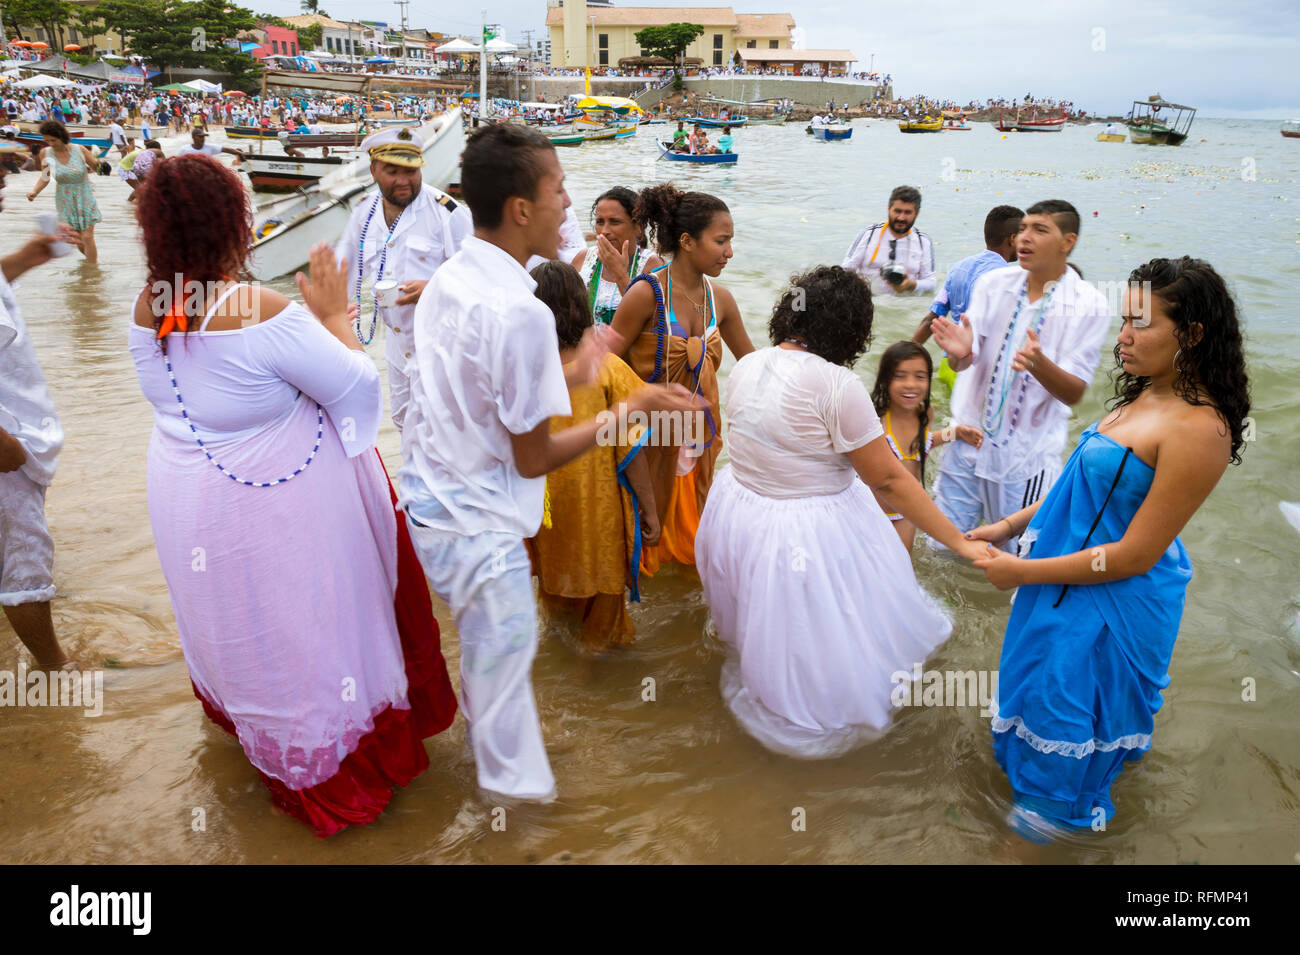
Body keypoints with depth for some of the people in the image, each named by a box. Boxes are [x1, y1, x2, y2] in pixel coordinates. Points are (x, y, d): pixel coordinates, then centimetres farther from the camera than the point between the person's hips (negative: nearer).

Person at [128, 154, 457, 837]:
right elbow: (358, 385, -21)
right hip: (276, 509, -7)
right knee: (304, 632, 14)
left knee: (237, 630, 28)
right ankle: (337, 767, 34)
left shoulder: (149, 309, -8)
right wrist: (334, 317, -5)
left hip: (186, 495, 7)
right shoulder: (268, 315, -30)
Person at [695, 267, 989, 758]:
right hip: (811, 537, -7)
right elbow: (888, 479, -20)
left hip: (738, 511, 7)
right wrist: (959, 541, -13)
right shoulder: (837, 384, -24)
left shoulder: (745, 366, -3)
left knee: (762, 636, 32)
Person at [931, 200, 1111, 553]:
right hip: (970, 440, 2)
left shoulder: (1089, 305, -9)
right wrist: (960, 352, -32)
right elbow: (961, 364, -7)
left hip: (1027, 456, -2)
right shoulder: (993, 283, -1)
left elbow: (1074, 393, -12)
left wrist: (1040, 364, -33)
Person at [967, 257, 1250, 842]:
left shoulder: (1199, 429, -26)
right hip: (1068, 583, 8)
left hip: (1111, 604, -8)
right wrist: (1011, 526, 7)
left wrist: (1024, 572, -19)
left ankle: (1058, 815, 38)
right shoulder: (1146, 397, 2)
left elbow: (1135, 555, -24)